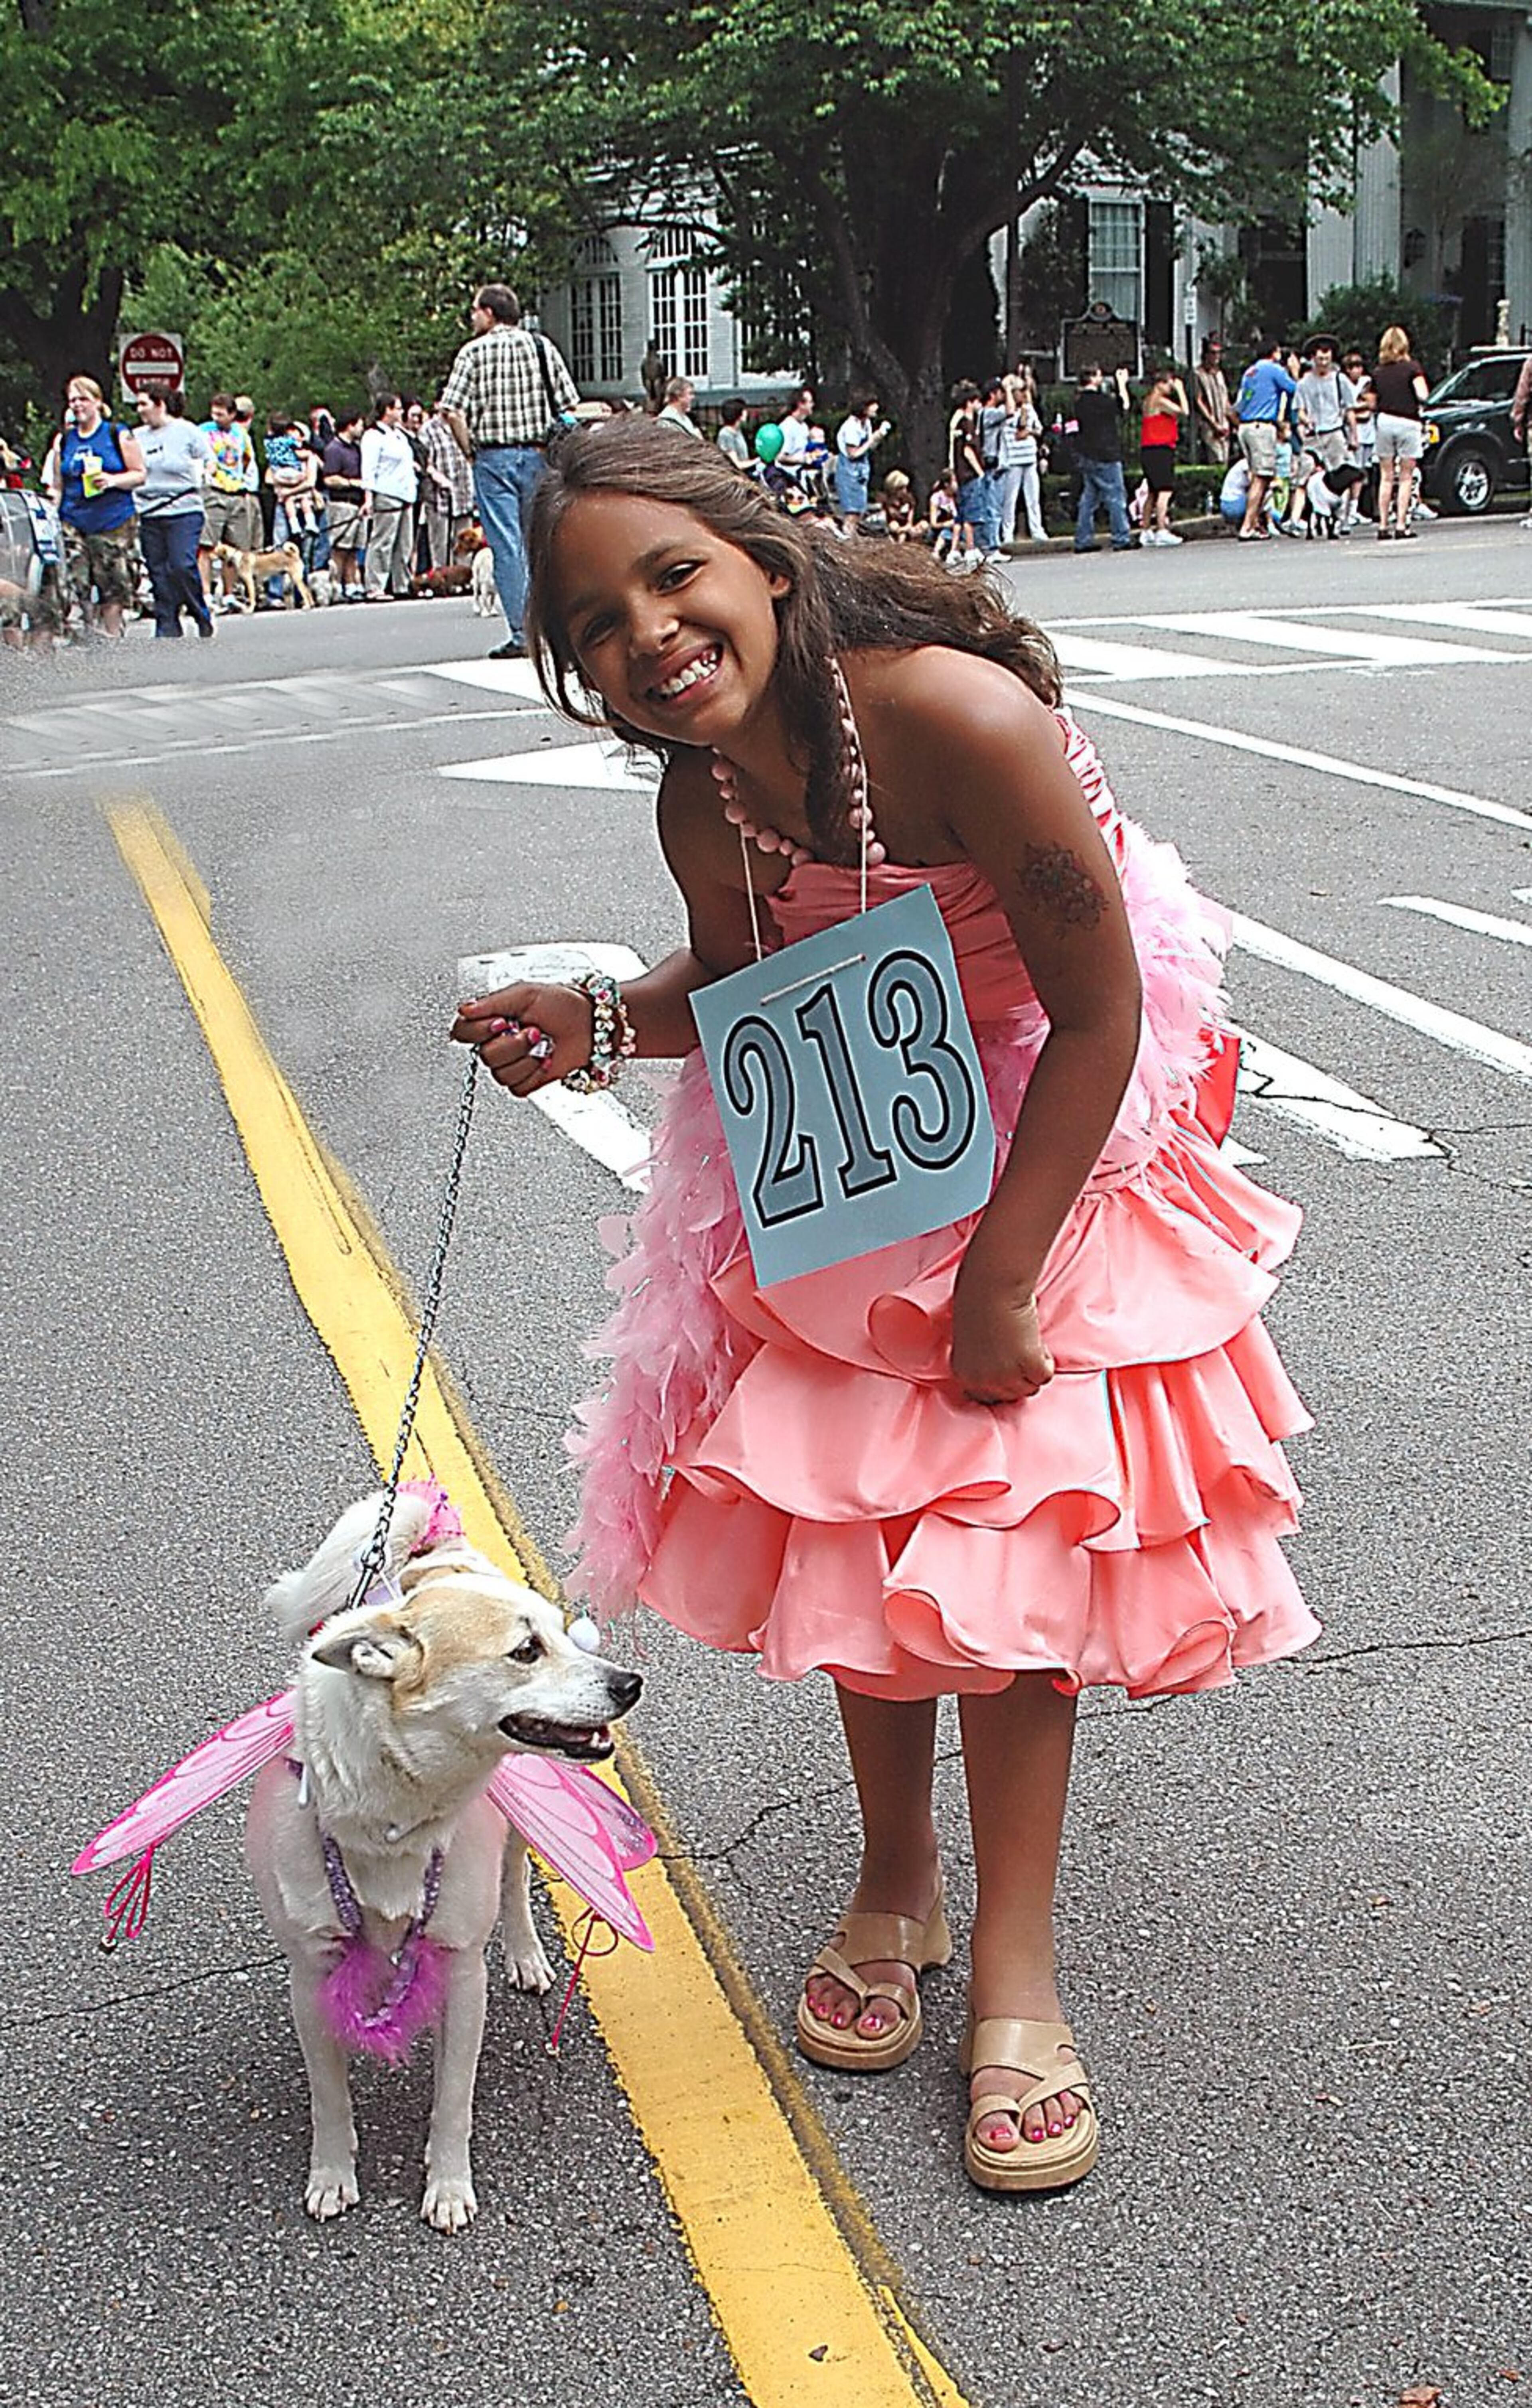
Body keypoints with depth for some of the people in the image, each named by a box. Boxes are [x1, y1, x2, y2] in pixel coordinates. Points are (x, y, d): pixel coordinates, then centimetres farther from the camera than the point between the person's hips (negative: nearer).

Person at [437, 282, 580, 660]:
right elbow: (571, 406, 4)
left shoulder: (474, 352, -3)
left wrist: (471, 453, -1)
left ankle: (521, 635, -7)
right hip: (539, 455, 3)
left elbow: (452, 411, -12)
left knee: (506, 545, -3)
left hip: (494, 457, -3)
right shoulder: (542, 346, 7)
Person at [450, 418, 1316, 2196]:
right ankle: (894, 1886, 32)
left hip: (1047, 1149, -5)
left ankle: (1013, 1969, 11)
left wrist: (1002, 1275, -22)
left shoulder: (956, 716, -33)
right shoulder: (700, 804, -14)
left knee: (1011, 1539, -4)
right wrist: (596, 1023, -14)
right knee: (850, 1527, 9)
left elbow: (1102, 1011, -25)